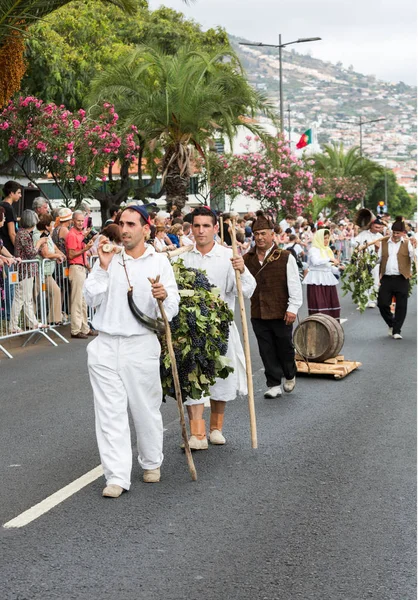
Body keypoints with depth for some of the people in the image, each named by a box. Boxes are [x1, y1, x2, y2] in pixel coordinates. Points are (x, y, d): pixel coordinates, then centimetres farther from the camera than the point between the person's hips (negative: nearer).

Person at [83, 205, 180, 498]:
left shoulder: (159, 262, 2)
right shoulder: (108, 258, 5)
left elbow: (173, 309, -1)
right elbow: (91, 299, -1)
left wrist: (165, 296, -22)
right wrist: (103, 267, -9)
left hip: (142, 345, -1)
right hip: (106, 345, 1)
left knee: (147, 409, 9)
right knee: (110, 413, -1)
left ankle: (152, 463, 31)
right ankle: (117, 476, 4)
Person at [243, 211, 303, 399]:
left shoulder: (285, 257, -5)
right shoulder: (247, 259, 5)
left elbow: (295, 285, -5)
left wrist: (292, 308, -10)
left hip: (281, 313, -3)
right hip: (258, 313, 3)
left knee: (284, 347, 10)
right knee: (267, 351, 6)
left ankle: (290, 376, 35)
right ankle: (274, 385, 15)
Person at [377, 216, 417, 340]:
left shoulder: (407, 243, 3)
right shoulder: (384, 242, 11)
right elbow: (378, 259, 11)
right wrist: (376, 250, -4)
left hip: (402, 279, -2)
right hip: (386, 278, 2)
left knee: (401, 306, 0)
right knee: (382, 303, 0)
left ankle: (396, 331, 11)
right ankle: (392, 324, 25)